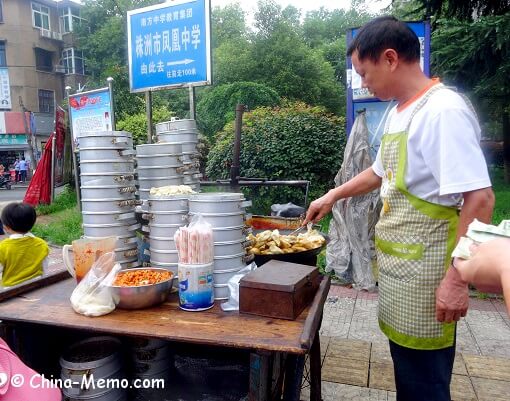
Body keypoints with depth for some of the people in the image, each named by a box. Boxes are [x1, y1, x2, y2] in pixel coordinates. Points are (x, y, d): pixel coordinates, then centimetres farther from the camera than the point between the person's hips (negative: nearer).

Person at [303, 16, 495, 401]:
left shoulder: (443, 110, -18)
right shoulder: (399, 112, 10)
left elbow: (479, 200, -23)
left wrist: (457, 279, -22)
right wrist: (333, 195, 26)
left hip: (424, 274, -8)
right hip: (397, 265, 8)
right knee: (406, 368, 21)